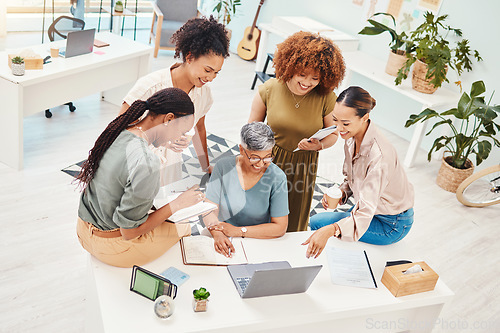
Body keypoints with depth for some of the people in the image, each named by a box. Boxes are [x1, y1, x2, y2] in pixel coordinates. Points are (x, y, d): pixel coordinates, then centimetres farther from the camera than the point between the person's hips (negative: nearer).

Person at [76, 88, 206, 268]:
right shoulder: (146, 163, -33)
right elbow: (129, 232, -25)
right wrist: (177, 204, -18)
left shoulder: (117, 132, -7)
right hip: (113, 246, -8)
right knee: (185, 227, 11)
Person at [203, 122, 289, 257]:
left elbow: (280, 228, -10)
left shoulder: (277, 177, -11)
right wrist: (217, 234, -28)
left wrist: (239, 231, -17)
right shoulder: (223, 166, -6)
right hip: (223, 240, 3)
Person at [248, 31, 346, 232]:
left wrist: (319, 145, -22)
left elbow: (333, 134, 0)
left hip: (303, 168, 0)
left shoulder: (326, 98, -12)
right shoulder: (269, 89, -11)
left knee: (293, 226, 18)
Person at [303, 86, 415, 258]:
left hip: (392, 225, -8)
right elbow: (351, 179, 8)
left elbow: (365, 213, -38)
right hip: (371, 208, 8)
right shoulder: (352, 138, -9)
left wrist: (330, 230, -52)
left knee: (317, 223, -13)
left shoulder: (379, 156, -34)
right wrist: (340, 193, -13)